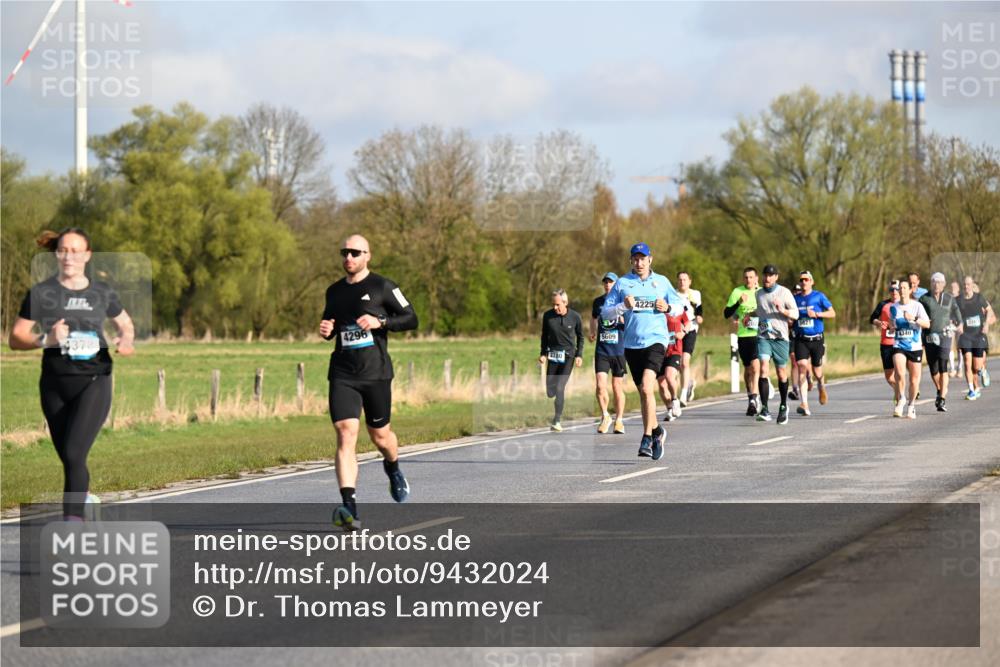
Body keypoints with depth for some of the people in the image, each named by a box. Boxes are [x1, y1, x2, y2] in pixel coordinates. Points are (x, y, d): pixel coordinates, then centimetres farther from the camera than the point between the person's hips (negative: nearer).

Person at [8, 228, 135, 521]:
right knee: (68, 459, 12)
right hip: (55, 386, 2)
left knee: (73, 454, -19)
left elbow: (126, 324, 19)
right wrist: (45, 340, -20)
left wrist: (126, 340, -4)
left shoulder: (103, 293, 3)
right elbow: (15, 339, -1)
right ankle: (84, 498, 42)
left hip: (94, 382, -2)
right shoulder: (41, 293, -1)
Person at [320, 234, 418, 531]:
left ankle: (393, 470, 48)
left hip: (376, 373, -2)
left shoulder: (382, 287, -1)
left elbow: (411, 318, -1)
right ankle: (349, 508, -21)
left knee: (380, 434, 10)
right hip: (342, 375, 2)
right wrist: (326, 331, 3)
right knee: (346, 434, -13)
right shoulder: (334, 291, 13)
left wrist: (380, 322, -16)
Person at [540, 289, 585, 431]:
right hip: (553, 354, 2)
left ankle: (557, 421, -8)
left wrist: (579, 355, -1)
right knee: (550, 391, -1)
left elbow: (580, 337, 5)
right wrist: (543, 353, 4)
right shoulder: (547, 316, -4)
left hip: (568, 355, -2)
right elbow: (544, 335, 9)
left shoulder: (575, 317, -7)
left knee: (560, 387, -13)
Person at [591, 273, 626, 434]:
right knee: (601, 386, -10)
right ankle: (605, 416, 10)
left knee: (618, 388, 5)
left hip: (619, 350, -2)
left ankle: (619, 421, 18)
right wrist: (593, 333, 16)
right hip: (602, 350, 2)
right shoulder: (597, 302, 9)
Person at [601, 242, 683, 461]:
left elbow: (679, 303, 19)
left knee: (647, 387, -21)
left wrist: (668, 307, -3)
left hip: (656, 340, -3)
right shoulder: (622, 283, 8)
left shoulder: (661, 281, 9)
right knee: (644, 393, 10)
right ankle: (656, 431, 31)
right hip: (632, 344, 3)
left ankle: (647, 438, -18)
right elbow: (605, 313, 6)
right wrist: (624, 307, -12)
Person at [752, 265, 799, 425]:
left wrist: (782, 310, -20)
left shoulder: (784, 292, -1)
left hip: (780, 338, -2)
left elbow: (795, 314, -3)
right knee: (763, 369, -17)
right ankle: (764, 410, -20)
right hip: (763, 337, 2)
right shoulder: (759, 293, 13)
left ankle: (783, 407, 28)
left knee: (781, 374, 5)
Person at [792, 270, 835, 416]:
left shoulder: (819, 296, 1)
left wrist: (817, 314, -13)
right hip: (800, 340, 1)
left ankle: (821, 387, 44)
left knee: (816, 372, 5)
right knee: (802, 366, -19)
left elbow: (832, 313, 1)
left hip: (817, 340, -1)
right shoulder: (795, 298, 9)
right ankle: (804, 404, -21)